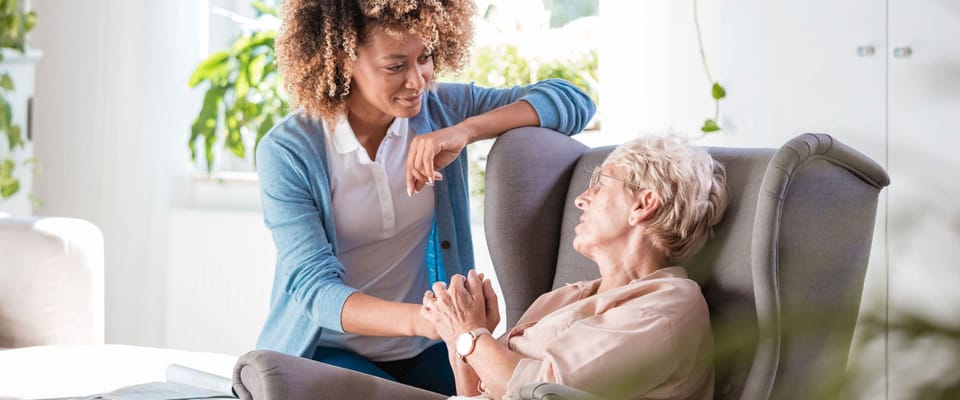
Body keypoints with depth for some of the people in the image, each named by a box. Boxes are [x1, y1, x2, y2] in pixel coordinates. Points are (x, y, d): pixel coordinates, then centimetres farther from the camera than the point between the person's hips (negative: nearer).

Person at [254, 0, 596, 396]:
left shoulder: (442, 109, -3)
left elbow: (573, 101, -9)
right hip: (327, 348, -3)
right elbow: (312, 286, -22)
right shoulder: (286, 151, -14)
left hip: (423, 350, 3)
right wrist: (417, 318, -40)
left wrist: (466, 130, -25)